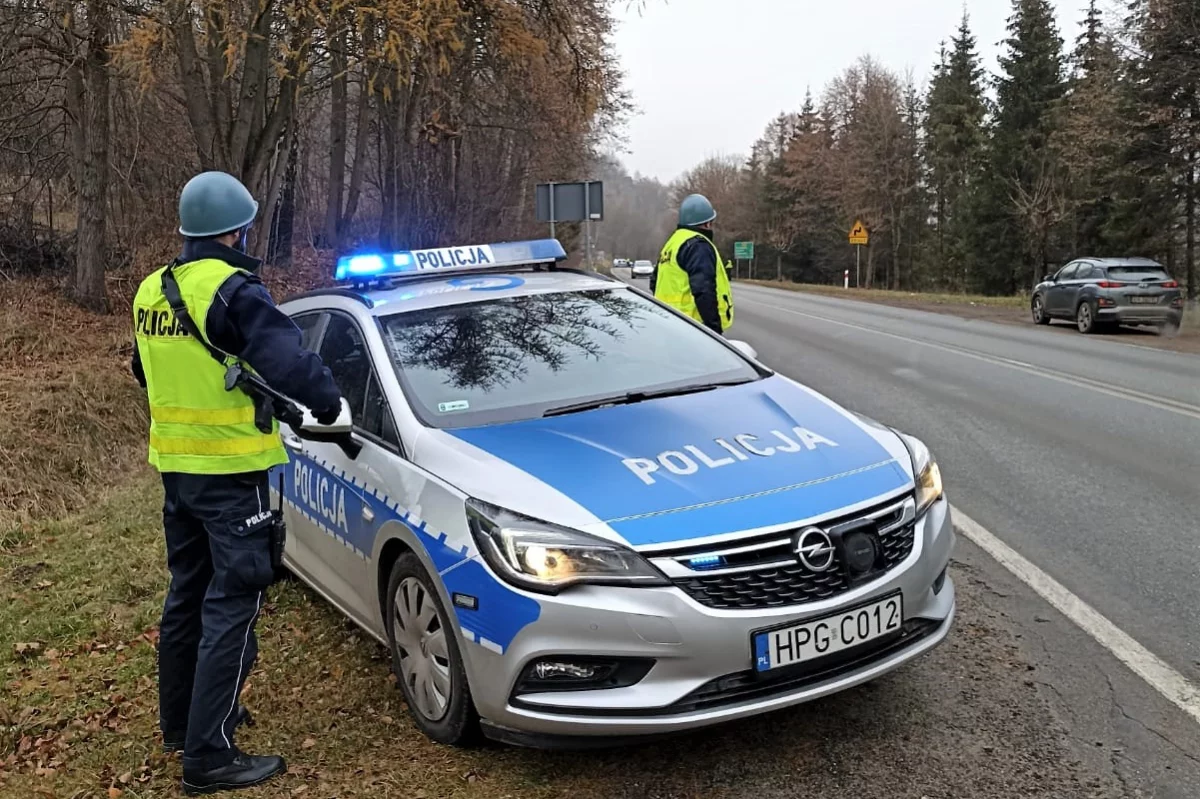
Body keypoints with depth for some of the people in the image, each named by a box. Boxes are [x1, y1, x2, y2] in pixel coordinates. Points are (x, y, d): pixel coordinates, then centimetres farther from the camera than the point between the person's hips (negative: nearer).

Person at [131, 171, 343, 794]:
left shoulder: (152, 291, 9)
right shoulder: (232, 291, -17)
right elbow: (288, 361, -24)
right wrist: (329, 403, -7)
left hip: (174, 463, 9)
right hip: (230, 469, -8)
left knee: (187, 593, 21)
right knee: (231, 606, -3)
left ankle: (179, 722, 35)